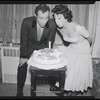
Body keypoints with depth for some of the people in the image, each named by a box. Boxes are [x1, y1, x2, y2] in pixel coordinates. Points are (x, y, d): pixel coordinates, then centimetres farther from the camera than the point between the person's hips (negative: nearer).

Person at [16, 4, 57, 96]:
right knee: (22, 66, -6)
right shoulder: (27, 22, -32)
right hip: (29, 45, -1)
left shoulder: (52, 25, -28)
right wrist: (24, 57, -12)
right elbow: (24, 41, -18)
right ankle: (19, 91, 13)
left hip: (43, 45, 1)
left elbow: (49, 43, -12)